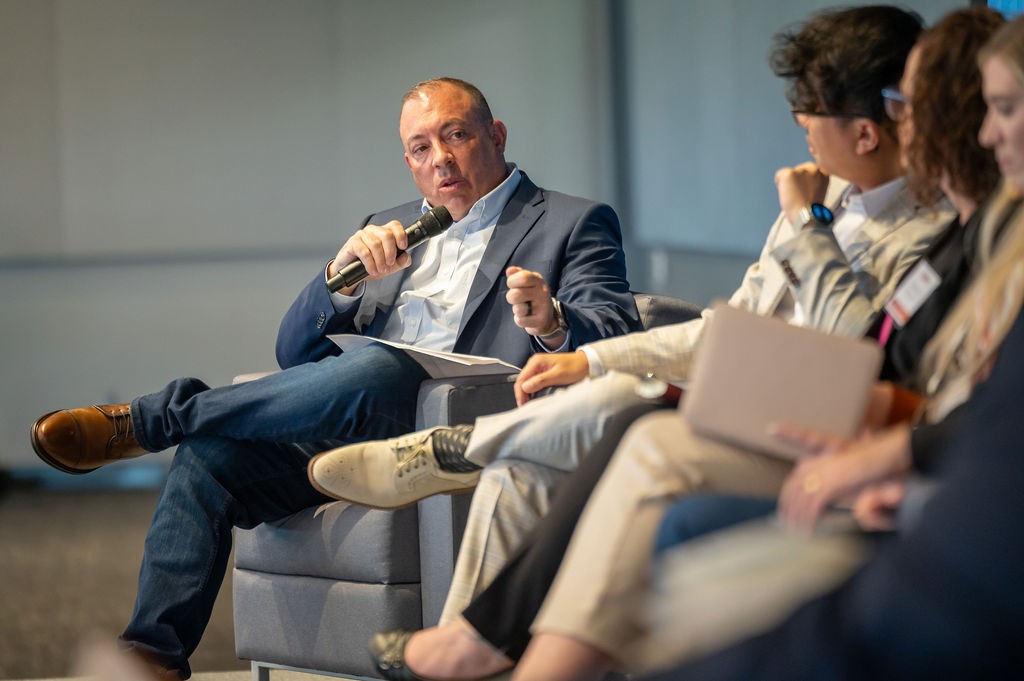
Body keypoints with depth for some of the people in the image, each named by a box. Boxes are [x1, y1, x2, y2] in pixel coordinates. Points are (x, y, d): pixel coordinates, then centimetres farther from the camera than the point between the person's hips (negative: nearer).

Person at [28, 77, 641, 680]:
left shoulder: (575, 224, 11)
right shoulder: (390, 230, 26)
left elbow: (617, 337, -4)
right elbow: (294, 352, 18)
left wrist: (551, 324, -27)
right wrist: (343, 276, -3)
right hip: (347, 430, 5)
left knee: (375, 370, -35)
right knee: (208, 454, -22)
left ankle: (148, 420, -20)